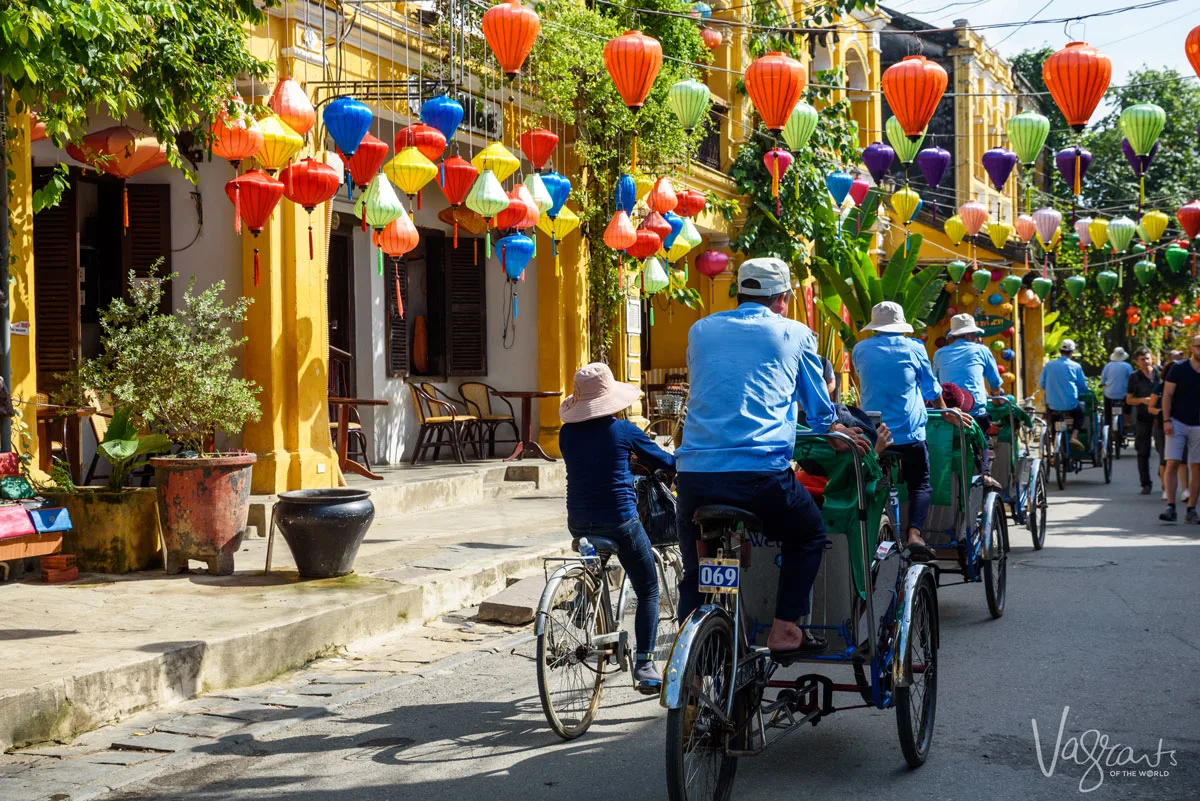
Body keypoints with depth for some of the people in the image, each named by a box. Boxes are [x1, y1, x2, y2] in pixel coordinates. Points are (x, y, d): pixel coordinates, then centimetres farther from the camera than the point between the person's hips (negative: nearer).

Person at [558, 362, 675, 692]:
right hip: (620, 521, -4)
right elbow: (665, 462, 4)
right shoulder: (624, 431, -8)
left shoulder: (567, 434, 1)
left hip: (579, 524, 4)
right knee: (648, 592, 10)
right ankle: (644, 665, 0)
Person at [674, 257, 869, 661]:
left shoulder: (700, 330, 19)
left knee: (695, 571, 19)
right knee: (808, 535, 25)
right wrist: (837, 432, 47)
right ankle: (784, 631, 19)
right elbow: (819, 404, 24)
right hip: (762, 471, -2)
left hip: (694, 472, 3)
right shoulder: (794, 333, 11)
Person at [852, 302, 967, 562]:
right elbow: (932, 388, 13)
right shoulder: (914, 348, 1)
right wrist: (945, 411, 31)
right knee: (920, 485, 10)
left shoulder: (860, 350, 5)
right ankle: (915, 534, -11)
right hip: (908, 432, -2)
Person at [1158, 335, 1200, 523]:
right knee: (1173, 464, -10)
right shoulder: (1179, 368, 0)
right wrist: (1166, 420, -10)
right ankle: (1170, 508, -10)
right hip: (1177, 423, -2)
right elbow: (1167, 395, -1)